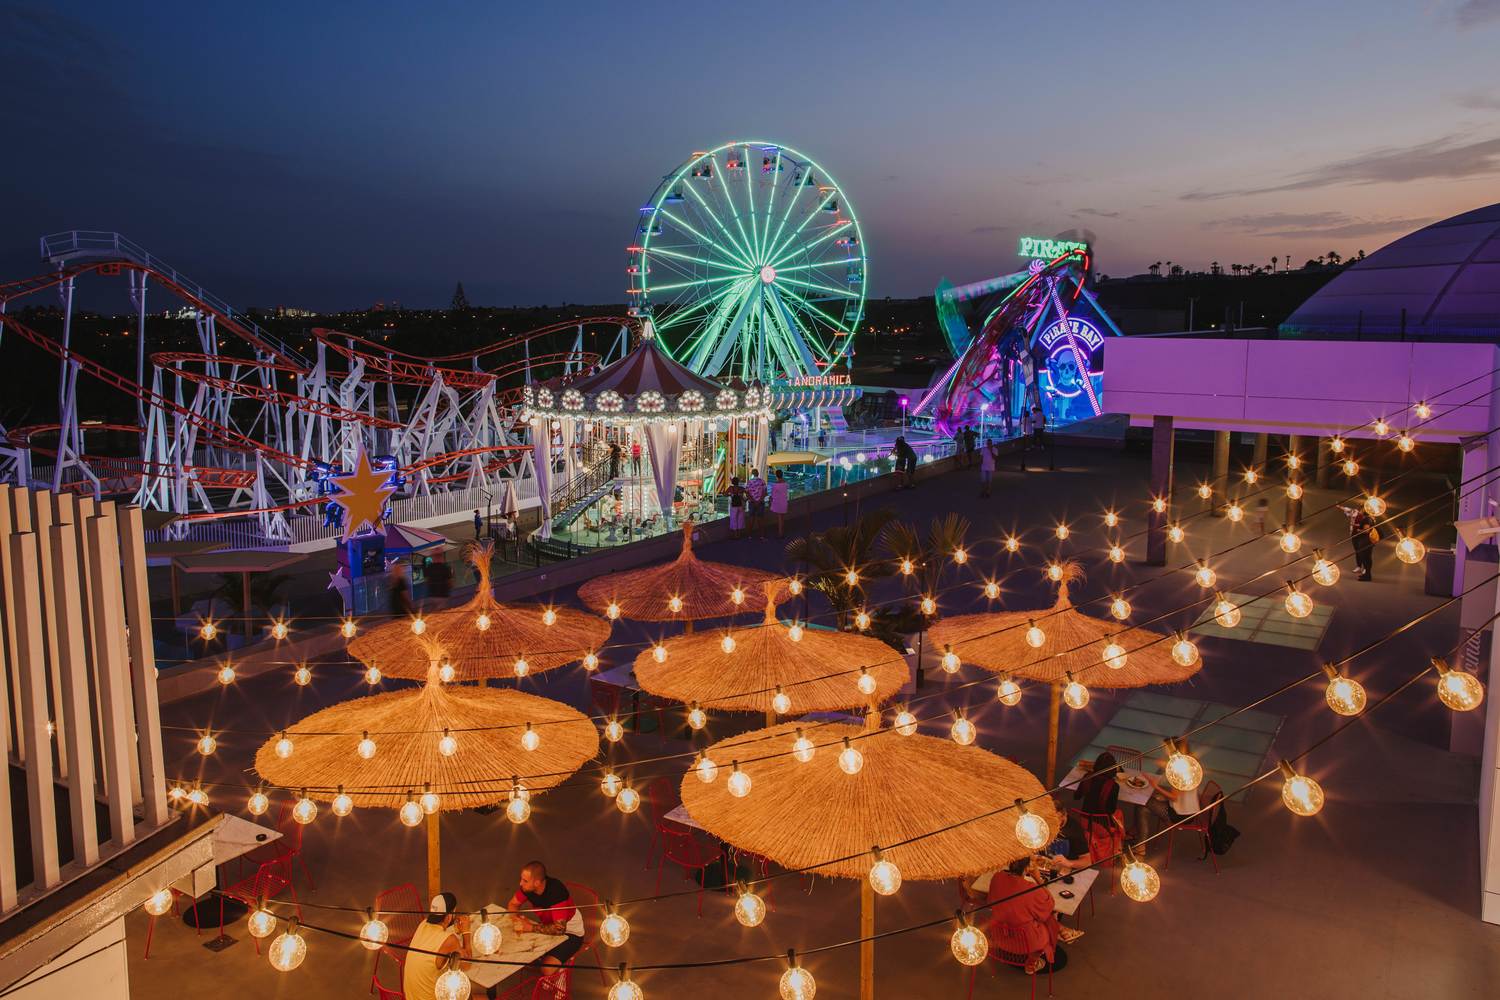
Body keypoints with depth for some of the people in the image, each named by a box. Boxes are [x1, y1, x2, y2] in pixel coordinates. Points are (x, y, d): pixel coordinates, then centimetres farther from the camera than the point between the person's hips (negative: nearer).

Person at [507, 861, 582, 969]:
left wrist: (530, 928, -36)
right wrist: (516, 919, -21)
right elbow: (512, 904, 1)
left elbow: (560, 928, -39)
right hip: (550, 926, 7)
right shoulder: (528, 886, -15)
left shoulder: (556, 891, -35)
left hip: (570, 932, -7)